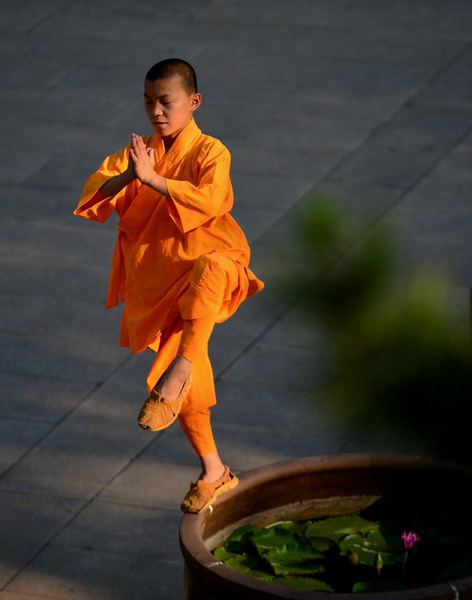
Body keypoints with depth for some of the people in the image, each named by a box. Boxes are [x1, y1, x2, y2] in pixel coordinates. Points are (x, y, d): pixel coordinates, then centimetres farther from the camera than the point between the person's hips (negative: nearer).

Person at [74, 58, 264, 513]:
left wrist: (152, 179, -31)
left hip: (204, 260, -5)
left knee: (208, 274, -44)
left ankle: (180, 368, -40)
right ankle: (214, 473, 25)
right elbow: (92, 195, -6)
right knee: (187, 392, 9)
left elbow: (210, 201, -26)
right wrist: (126, 177, -26)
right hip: (157, 284, 5)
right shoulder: (139, 151, 7)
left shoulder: (210, 153, -7)